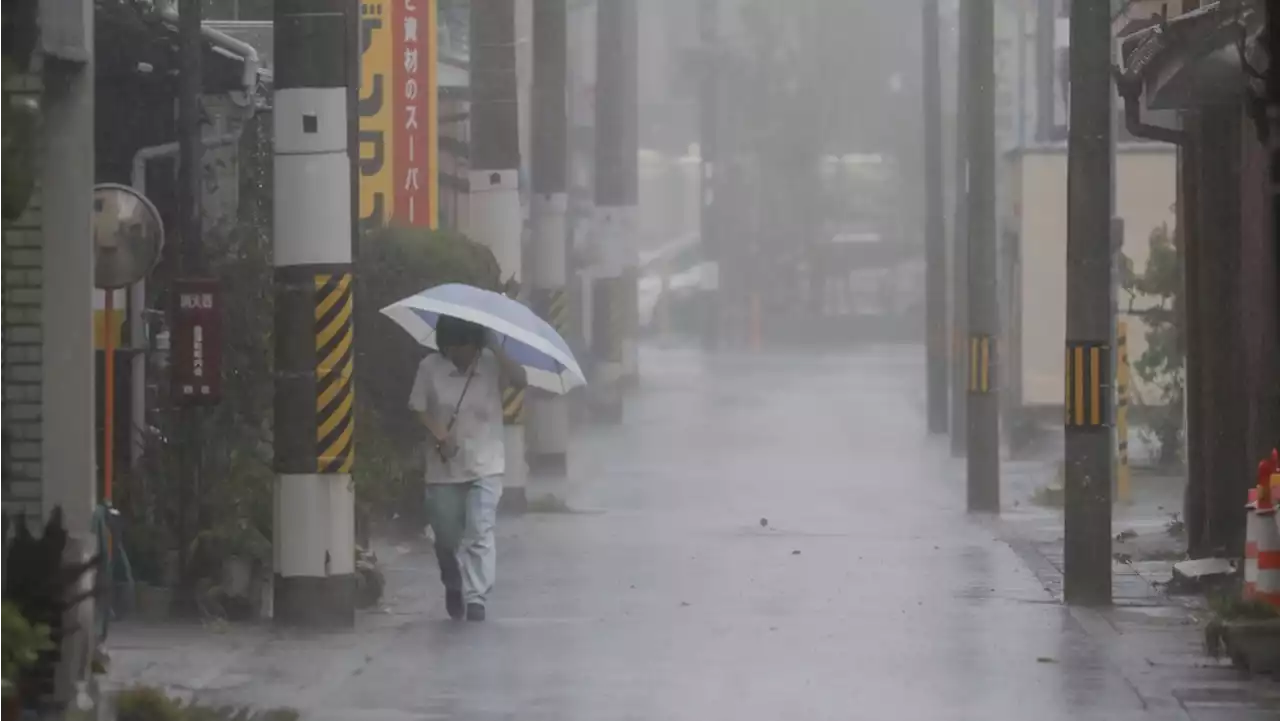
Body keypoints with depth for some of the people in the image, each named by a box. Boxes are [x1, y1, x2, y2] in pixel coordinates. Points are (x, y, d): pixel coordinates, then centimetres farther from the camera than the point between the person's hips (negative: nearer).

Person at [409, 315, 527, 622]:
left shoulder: (492, 365, -3)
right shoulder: (430, 368, -2)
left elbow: (520, 380, -19)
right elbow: (419, 408, -1)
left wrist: (495, 347, -23)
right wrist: (439, 435, -16)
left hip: (485, 466, -1)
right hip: (444, 467, 1)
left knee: (479, 533, -14)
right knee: (447, 536, 9)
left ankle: (476, 599, -13)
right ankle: (453, 587, 37)